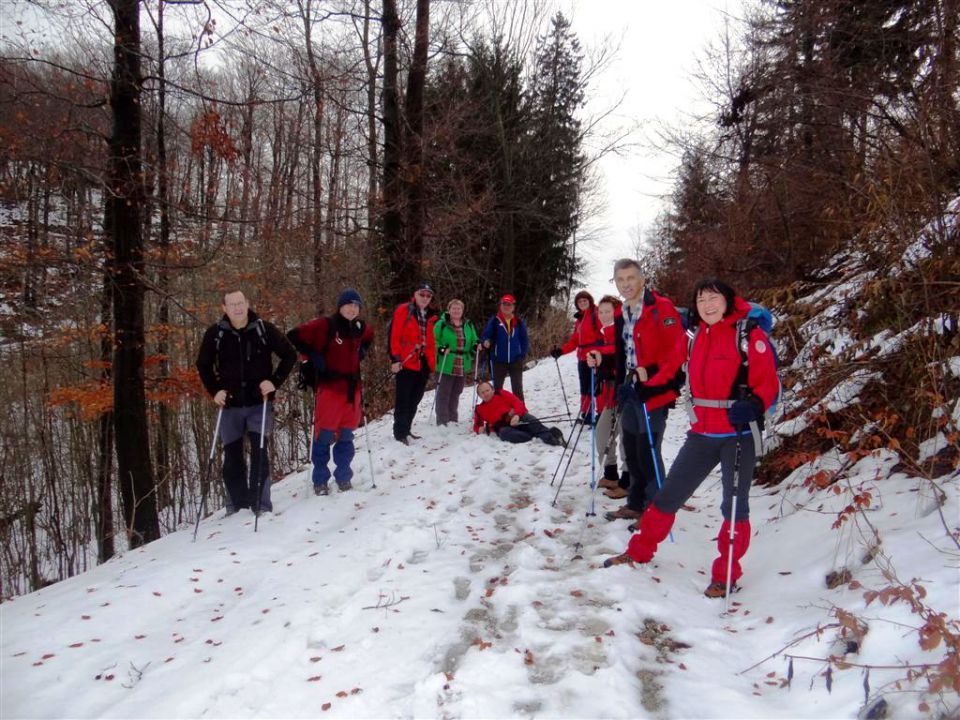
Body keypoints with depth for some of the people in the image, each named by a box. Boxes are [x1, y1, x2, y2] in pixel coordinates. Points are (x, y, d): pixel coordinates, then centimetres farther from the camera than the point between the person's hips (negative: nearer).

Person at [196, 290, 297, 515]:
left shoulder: (264, 329, -6)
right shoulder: (215, 333, -2)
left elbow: (290, 355, 2)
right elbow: (203, 365, 13)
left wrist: (275, 382, -7)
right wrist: (215, 390, 1)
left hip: (259, 403, -2)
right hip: (230, 405, 2)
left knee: (259, 451, -9)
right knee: (232, 456, 7)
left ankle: (261, 505, -1)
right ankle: (237, 507, 19)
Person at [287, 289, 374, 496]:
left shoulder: (360, 328, 9)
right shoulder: (325, 326, -10)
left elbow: (368, 338, 32)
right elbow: (294, 336, -8)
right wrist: (314, 357, -9)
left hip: (352, 387, 5)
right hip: (330, 387, -5)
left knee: (346, 435, 11)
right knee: (324, 435, -2)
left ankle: (344, 477, 23)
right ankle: (320, 481, 10)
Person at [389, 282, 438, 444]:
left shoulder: (430, 315, 14)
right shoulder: (403, 310, -5)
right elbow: (394, 336, -10)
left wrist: (432, 361, 14)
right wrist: (395, 359, -16)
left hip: (424, 363, 7)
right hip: (406, 363, -7)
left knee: (415, 399, 13)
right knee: (403, 399, -4)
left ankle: (406, 430, 24)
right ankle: (400, 432, 3)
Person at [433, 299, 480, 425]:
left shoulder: (468, 326, 13)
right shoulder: (441, 324, -4)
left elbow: (474, 341, 21)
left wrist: (476, 346, 0)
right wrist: (440, 349, -21)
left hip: (462, 367, 5)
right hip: (445, 366, -5)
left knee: (455, 394, 14)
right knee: (443, 394, -3)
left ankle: (453, 421, 26)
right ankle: (442, 422, 5)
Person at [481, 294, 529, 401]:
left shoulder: (519, 322, 2)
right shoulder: (494, 321, -4)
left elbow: (525, 340, 8)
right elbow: (485, 335, -4)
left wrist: (522, 355, 0)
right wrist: (486, 341, -26)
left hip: (515, 361, 1)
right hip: (499, 361, -1)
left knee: (517, 389, 7)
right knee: (497, 389, 11)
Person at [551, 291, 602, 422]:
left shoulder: (597, 314, -5)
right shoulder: (579, 320, 19)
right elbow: (574, 341, 18)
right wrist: (560, 351, 7)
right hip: (582, 358, 8)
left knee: (597, 387, -8)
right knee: (585, 388, 13)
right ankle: (585, 415, 21)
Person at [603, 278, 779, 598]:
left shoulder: (748, 333, -9)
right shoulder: (699, 336, 10)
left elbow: (768, 382, -12)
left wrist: (753, 405, -30)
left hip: (738, 434, -5)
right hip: (702, 433, 6)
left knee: (734, 505, 4)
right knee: (669, 494, 10)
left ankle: (726, 576, 20)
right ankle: (640, 551, 27)